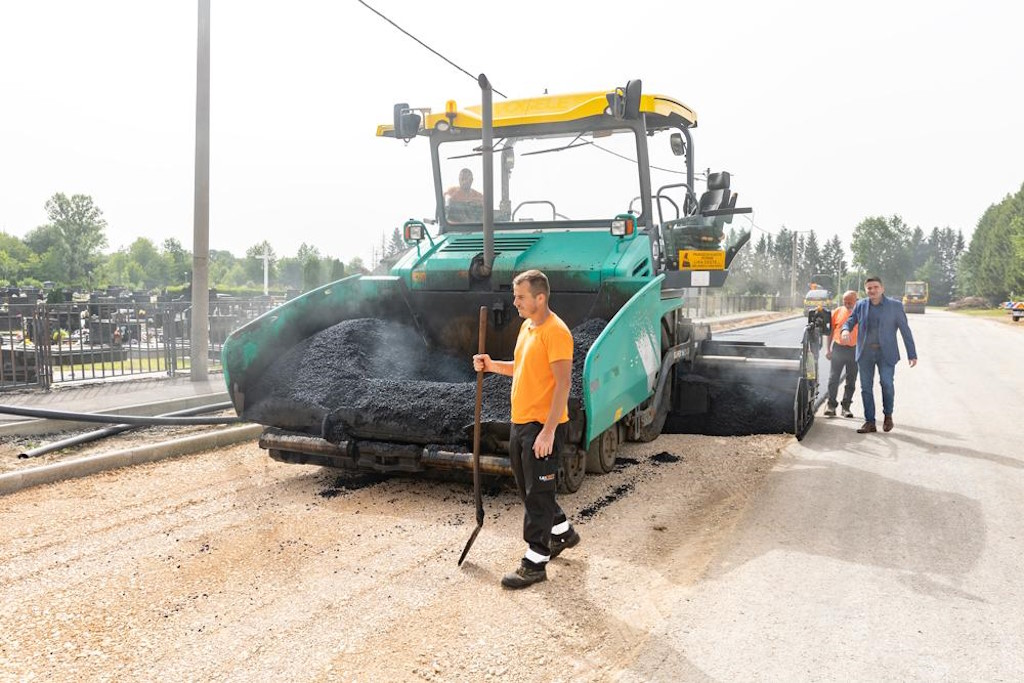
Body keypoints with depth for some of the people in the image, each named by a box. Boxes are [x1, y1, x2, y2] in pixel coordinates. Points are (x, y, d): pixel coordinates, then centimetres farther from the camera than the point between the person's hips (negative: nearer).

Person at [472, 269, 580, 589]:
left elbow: (562, 384, -21)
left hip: (542, 427, -9)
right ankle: (562, 532, 40)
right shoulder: (526, 326, 12)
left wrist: (548, 431, -24)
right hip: (520, 422, 10)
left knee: (537, 493, -1)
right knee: (528, 488, 20)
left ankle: (535, 563, 9)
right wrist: (492, 365, 6)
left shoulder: (555, 332, -18)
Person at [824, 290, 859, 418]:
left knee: (851, 381, 7)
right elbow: (831, 331, 8)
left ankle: (846, 407, 16)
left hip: (854, 350, 0)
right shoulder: (837, 312, 3)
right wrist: (827, 348, 4)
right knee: (833, 379, -4)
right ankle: (831, 405, 3)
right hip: (838, 348, 0)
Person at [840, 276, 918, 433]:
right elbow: (850, 321, 13)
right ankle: (870, 422, 11)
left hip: (886, 353, -3)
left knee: (886, 383, -15)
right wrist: (846, 330, -13)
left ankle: (888, 415, 11)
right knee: (866, 387, 2)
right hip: (865, 353, 3)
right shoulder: (860, 305, 8)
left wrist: (912, 354, -1)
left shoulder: (895, 305, 2)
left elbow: (905, 330, 3)